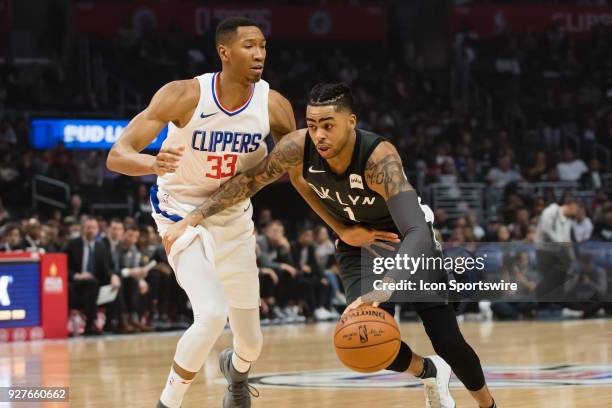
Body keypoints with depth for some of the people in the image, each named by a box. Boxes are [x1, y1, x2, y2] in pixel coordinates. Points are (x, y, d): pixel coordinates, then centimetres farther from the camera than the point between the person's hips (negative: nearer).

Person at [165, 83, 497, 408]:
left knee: (449, 344, -6)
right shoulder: (298, 148, -27)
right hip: (357, 245, 3)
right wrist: (193, 217, -17)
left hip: (410, 243, -3)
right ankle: (429, 372, 16)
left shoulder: (379, 158, -39)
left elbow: (417, 233, -50)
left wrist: (385, 288, -66)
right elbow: (249, 181, -10)